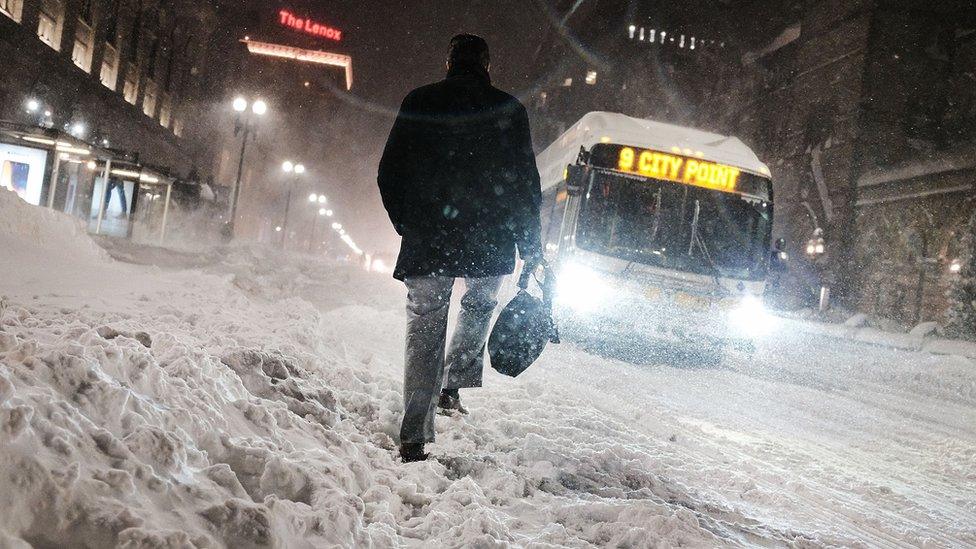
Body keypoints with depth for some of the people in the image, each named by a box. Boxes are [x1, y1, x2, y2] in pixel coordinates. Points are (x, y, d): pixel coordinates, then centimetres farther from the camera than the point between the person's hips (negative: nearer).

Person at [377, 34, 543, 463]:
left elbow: (389, 174, 4)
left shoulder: (419, 102, 4)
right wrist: (530, 245, 8)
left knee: (425, 327, 6)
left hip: (427, 239, 0)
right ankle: (452, 387, 16)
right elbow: (525, 182, 1)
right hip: (489, 241, 0)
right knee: (479, 307, 27)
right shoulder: (508, 109, 2)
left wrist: (407, 225, 16)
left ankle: (414, 437, 2)